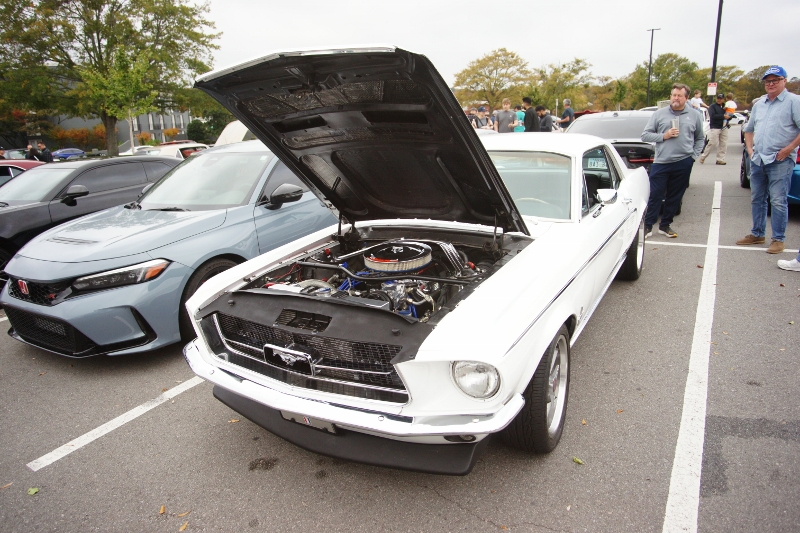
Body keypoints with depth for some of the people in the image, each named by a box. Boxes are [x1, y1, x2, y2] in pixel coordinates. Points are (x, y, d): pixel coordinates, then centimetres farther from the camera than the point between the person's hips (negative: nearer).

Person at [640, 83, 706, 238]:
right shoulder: (659, 114, 5)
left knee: (675, 197, 7)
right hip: (661, 162, -2)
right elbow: (645, 135, 4)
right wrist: (664, 136, -8)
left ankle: (665, 225, 18)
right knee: (655, 196, -2)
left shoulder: (695, 116, 10)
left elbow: (700, 138, 17)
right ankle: (648, 226, 5)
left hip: (683, 163, 2)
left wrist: (694, 155, 5)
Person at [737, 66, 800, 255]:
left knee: (778, 201, -6)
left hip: (780, 161, -7)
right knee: (757, 199, 12)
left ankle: (778, 239, 0)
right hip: (758, 160, 7)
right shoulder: (759, 104, 18)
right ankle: (757, 234, 23)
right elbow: (749, 129, 27)